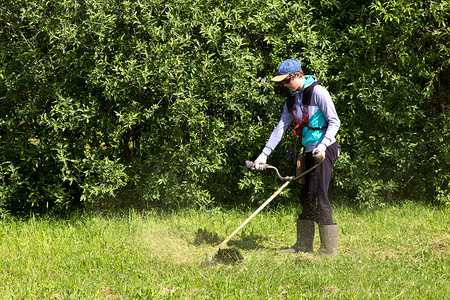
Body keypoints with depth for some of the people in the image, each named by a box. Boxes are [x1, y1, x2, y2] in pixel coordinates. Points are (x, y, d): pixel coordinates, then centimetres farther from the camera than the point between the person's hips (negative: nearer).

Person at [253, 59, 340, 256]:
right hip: (309, 151, 8)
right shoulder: (292, 99, 14)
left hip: (325, 149, -8)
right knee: (306, 196, 10)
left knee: (319, 195, -13)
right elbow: (280, 128, 15)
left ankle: (329, 248, -11)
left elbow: (334, 122, -11)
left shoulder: (317, 92, -10)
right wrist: (264, 154, 8)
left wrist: (322, 145, -22)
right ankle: (304, 244, 18)